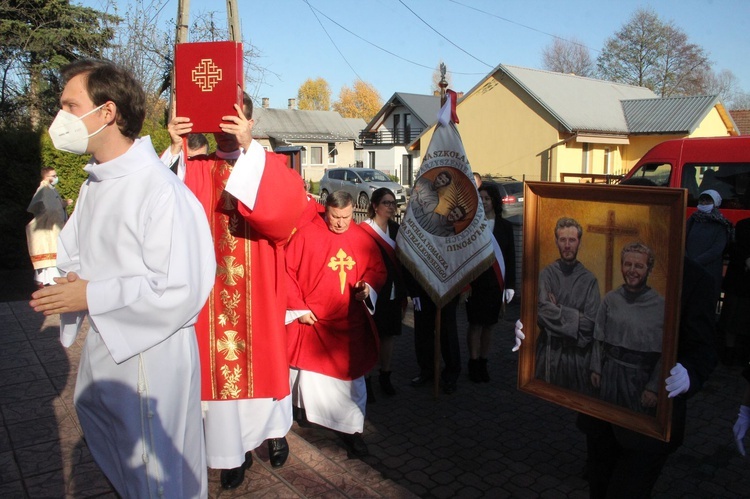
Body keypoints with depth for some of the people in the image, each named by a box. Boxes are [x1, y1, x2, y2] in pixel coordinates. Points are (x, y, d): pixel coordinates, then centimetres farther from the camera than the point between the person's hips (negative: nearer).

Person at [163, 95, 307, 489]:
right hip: (214, 291, 1)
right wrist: (175, 150, -22)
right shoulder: (195, 169, 5)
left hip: (257, 292, -1)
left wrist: (248, 147, -30)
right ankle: (233, 450, 23)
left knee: (262, 359, 12)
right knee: (221, 365, 7)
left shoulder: (268, 165, 0)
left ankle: (275, 429, 35)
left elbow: (289, 202, -22)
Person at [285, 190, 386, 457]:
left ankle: (351, 430, 21)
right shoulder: (306, 234, -9)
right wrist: (298, 307, -7)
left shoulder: (362, 238, 2)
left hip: (350, 324, 3)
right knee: (311, 374, 7)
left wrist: (368, 286, -9)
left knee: (352, 377, 8)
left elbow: (378, 269, 12)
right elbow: (287, 272, -6)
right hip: (312, 322, -3)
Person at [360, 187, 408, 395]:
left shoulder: (396, 229, 8)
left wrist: (403, 293, 10)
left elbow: (401, 261, 10)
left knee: (389, 334, 13)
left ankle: (385, 376, 27)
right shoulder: (364, 230, -11)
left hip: (393, 292, 6)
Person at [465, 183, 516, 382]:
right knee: (475, 324, 4)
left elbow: (510, 257, 5)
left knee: (488, 325, 11)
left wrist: (509, 285, 0)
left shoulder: (505, 226, 4)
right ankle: (474, 364, 17)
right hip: (474, 282, -2)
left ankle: (483, 363, 23)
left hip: (495, 283, 2)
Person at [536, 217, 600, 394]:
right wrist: (575, 317, -13)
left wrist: (556, 311, -10)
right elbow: (542, 312, -17)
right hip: (549, 350, 0)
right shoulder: (547, 274, -5)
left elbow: (590, 323, -9)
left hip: (578, 353, 0)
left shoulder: (589, 279, -4)